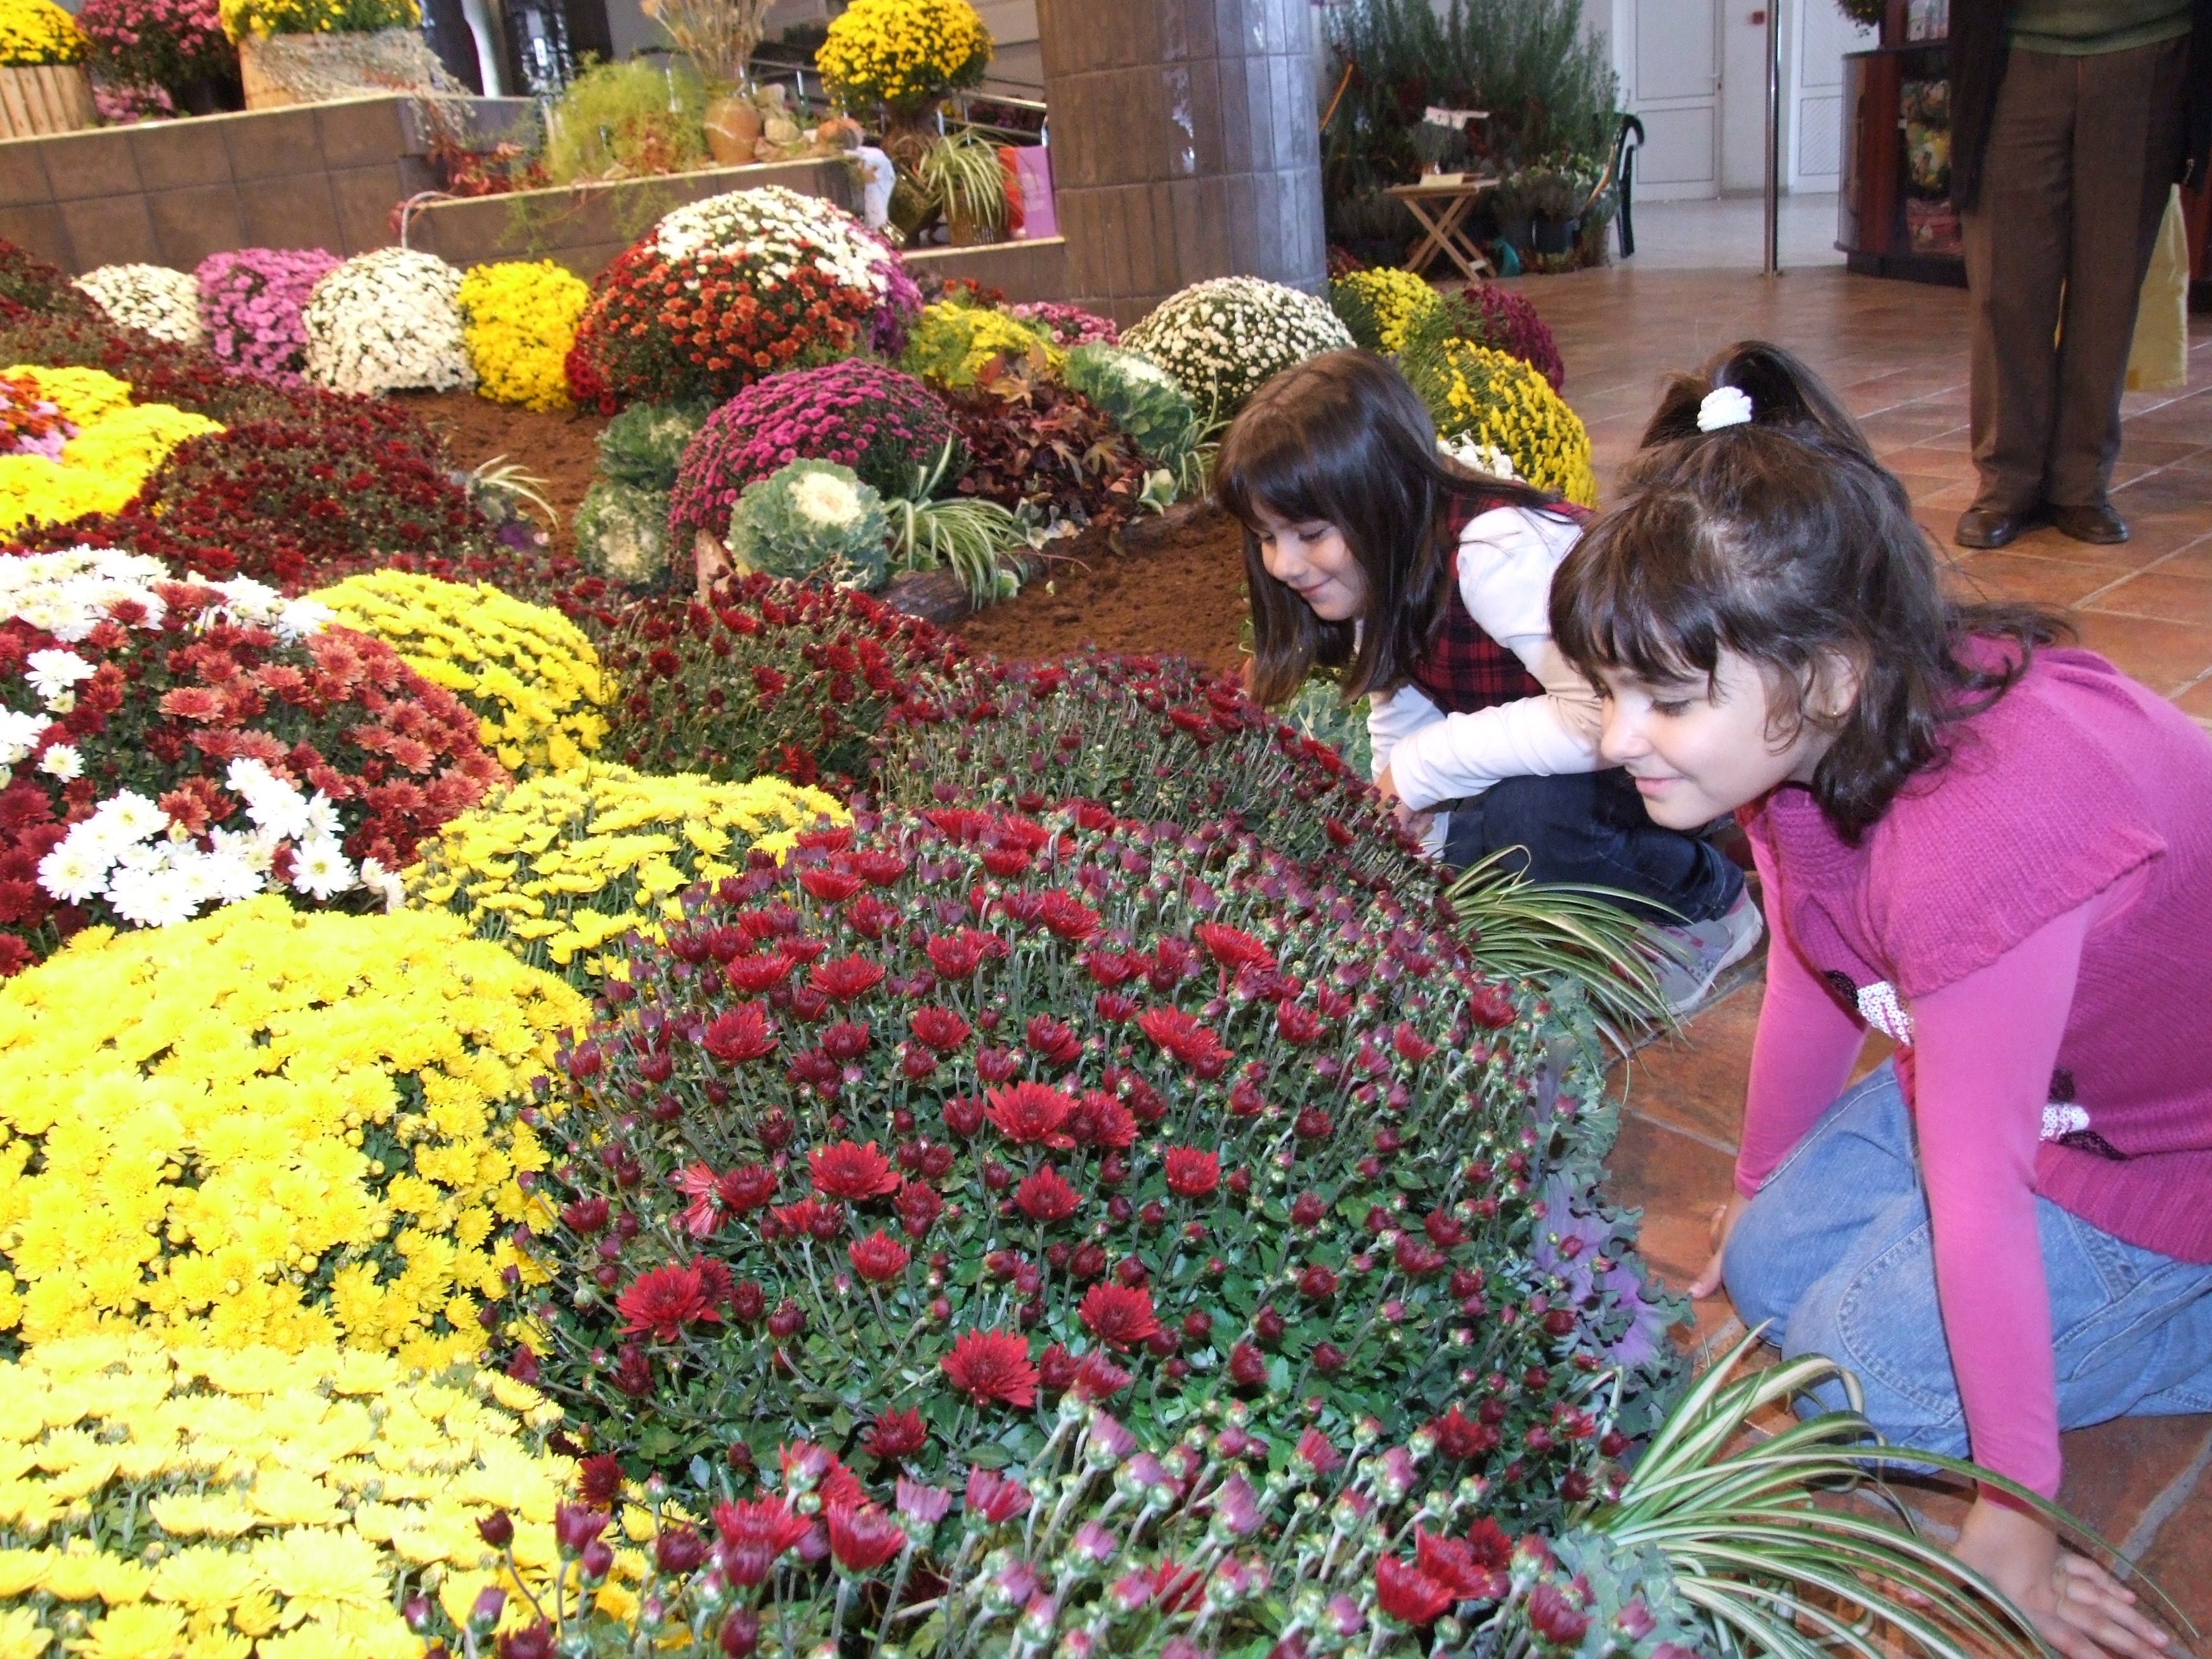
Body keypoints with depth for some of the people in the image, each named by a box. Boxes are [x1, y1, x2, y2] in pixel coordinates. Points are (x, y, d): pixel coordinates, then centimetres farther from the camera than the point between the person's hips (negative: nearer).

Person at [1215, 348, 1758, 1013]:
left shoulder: (1501, 551, -33)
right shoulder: (1379, 565, -7)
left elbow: (1609, 718, -42)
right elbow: (1400, 717, 3)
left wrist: (1422, 769, -32)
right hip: (1538, 761, 8)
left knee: (1525, 816, -34)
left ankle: (1711, 907, -5)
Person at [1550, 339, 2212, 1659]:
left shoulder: (1984, 833, -42)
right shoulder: (1814, 727, -17)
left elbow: (1975, 1186, -33)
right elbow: (1811, 979, -1)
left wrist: (2012, 1525, -18)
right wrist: (1760, 1187, 16)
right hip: (2048, 1061, 8)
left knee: (1862, 1376, -7)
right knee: (1771, 1271, 9)